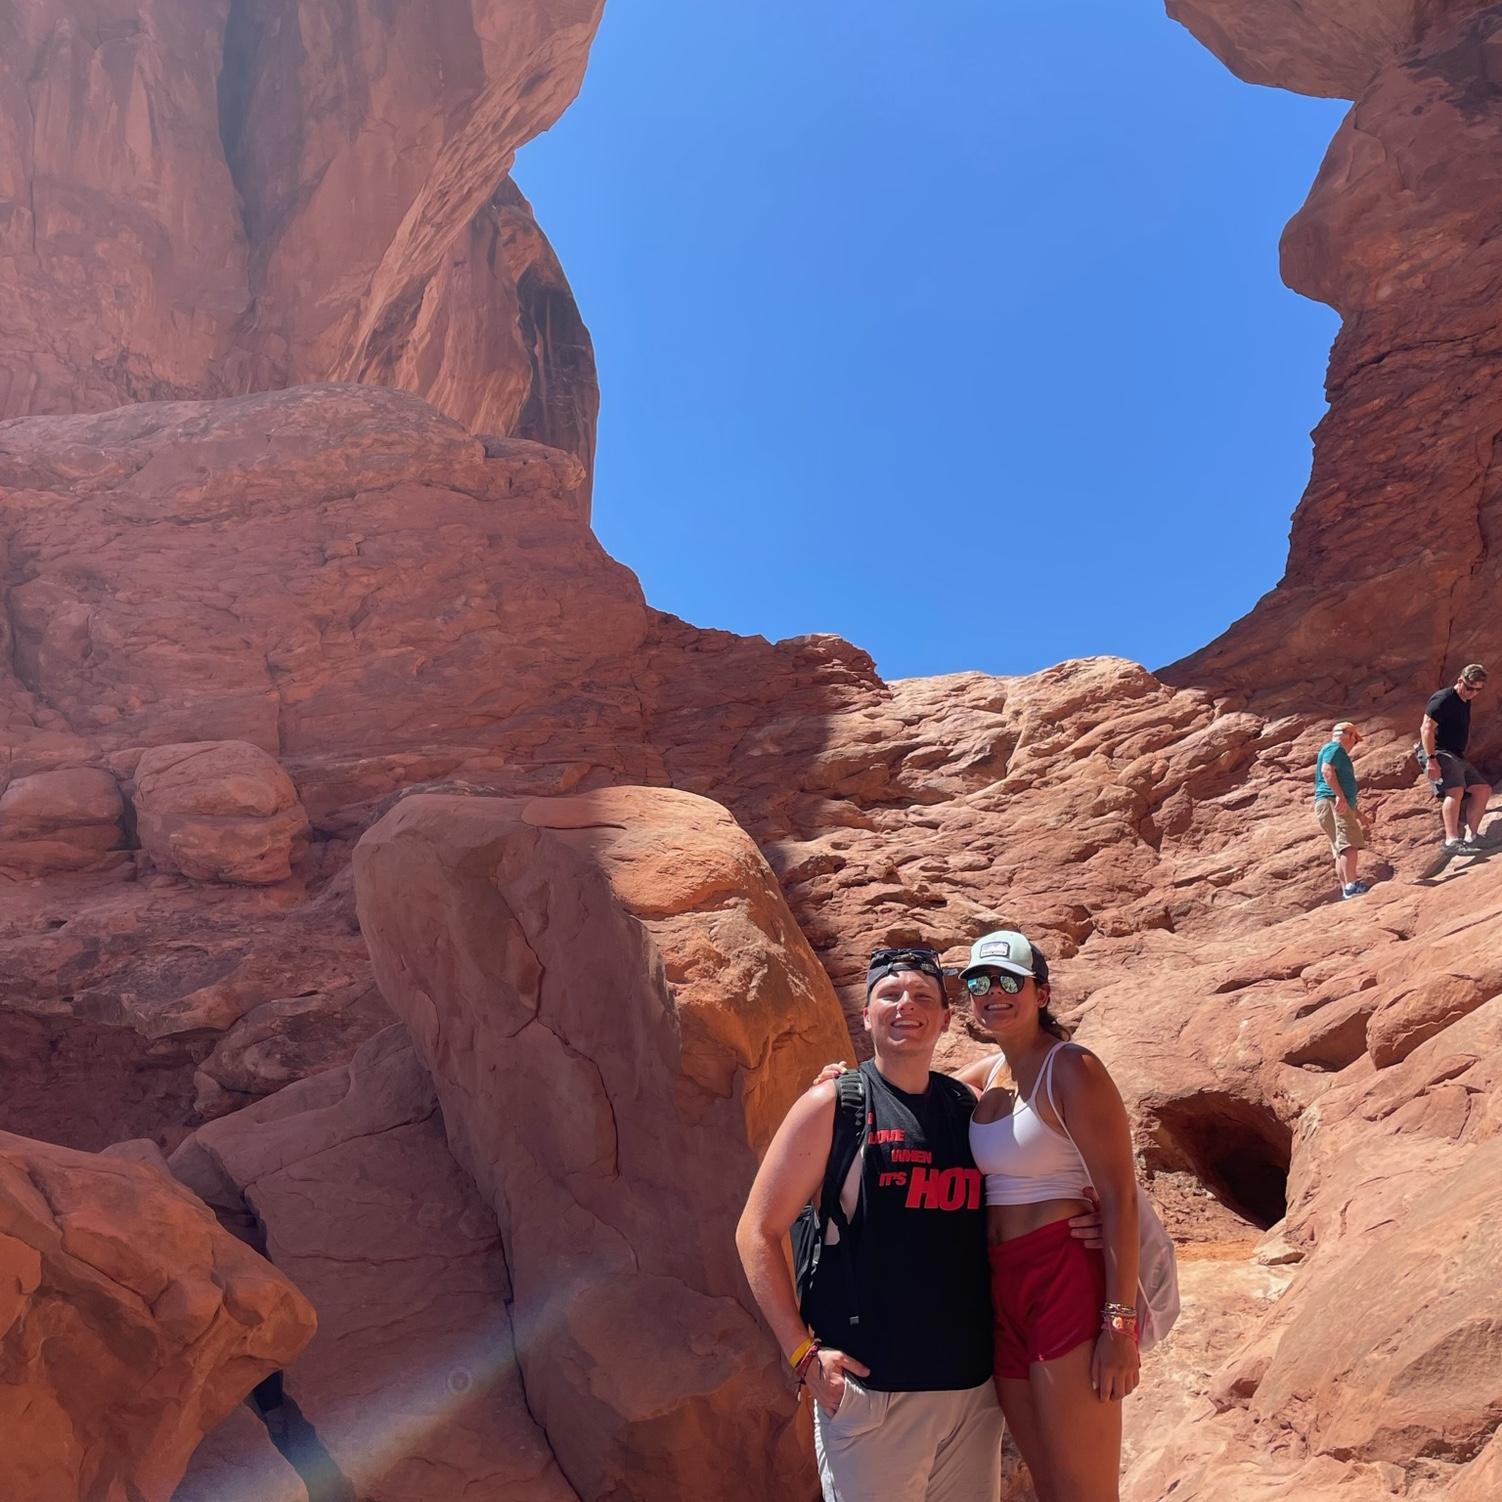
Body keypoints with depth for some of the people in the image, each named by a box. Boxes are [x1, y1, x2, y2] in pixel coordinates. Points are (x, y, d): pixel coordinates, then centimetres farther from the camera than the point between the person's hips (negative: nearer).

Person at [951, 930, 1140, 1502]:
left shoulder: (1071, 1069, -10)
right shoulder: (985, 1074, 11)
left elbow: (1119, 1197, -15)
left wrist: (1120, 1323, -20)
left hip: (1068, 1279, -7)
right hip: (1002, 1290, 8)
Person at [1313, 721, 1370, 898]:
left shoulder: (1338, 752, 31)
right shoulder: (1334, 748, 0)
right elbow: (1326, 770, -19)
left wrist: (1356, 814, 37)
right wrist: (1340, 795, -28)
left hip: (1340, 805, 11)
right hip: (1332, 802, -11)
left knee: (1342, 850, 6)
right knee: (1349, 844, -21)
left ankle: (1346, 890, 4)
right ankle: (1351, 886, -31)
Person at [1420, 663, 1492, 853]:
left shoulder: (1465, 702, 18)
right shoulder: (1443, 699, -12)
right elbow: (1426, 728, -20)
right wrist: (1431, 759, -27)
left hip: (1457, 757, 10)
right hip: (1439, 752, -10)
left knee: (1483, 790, 8)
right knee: (1455, 790, -28)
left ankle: (1473, 837, 12)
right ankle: (1452, 841, -34)